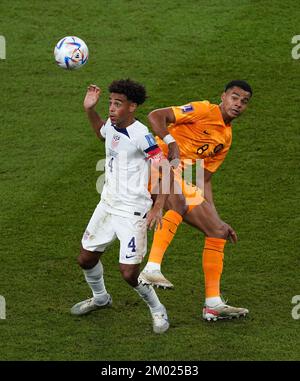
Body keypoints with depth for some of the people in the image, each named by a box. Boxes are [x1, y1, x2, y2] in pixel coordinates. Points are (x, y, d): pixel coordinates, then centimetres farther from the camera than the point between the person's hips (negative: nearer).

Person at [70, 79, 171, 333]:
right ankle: (100, 298, 45)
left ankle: (158, 311, 16)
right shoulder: (111, 125, 1)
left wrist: (158, 207, -25)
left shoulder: (141, 135, -22)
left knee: (129, 273, -10)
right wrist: (90, 109, 13)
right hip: (107, 205, 8)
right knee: (86, 258, 16)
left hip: (132, 213, -8)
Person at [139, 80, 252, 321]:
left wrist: (218, 220, 13)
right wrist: (171, 142, -26)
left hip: (178, 180, 9)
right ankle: (152, 269, -45)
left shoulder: (226, 138, 19)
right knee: (179, 203, -39)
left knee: (217, 233, 6)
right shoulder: (204, 111, -4)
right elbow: (156, 116, -12)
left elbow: (204, 181, 20)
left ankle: (213, 303, 11)